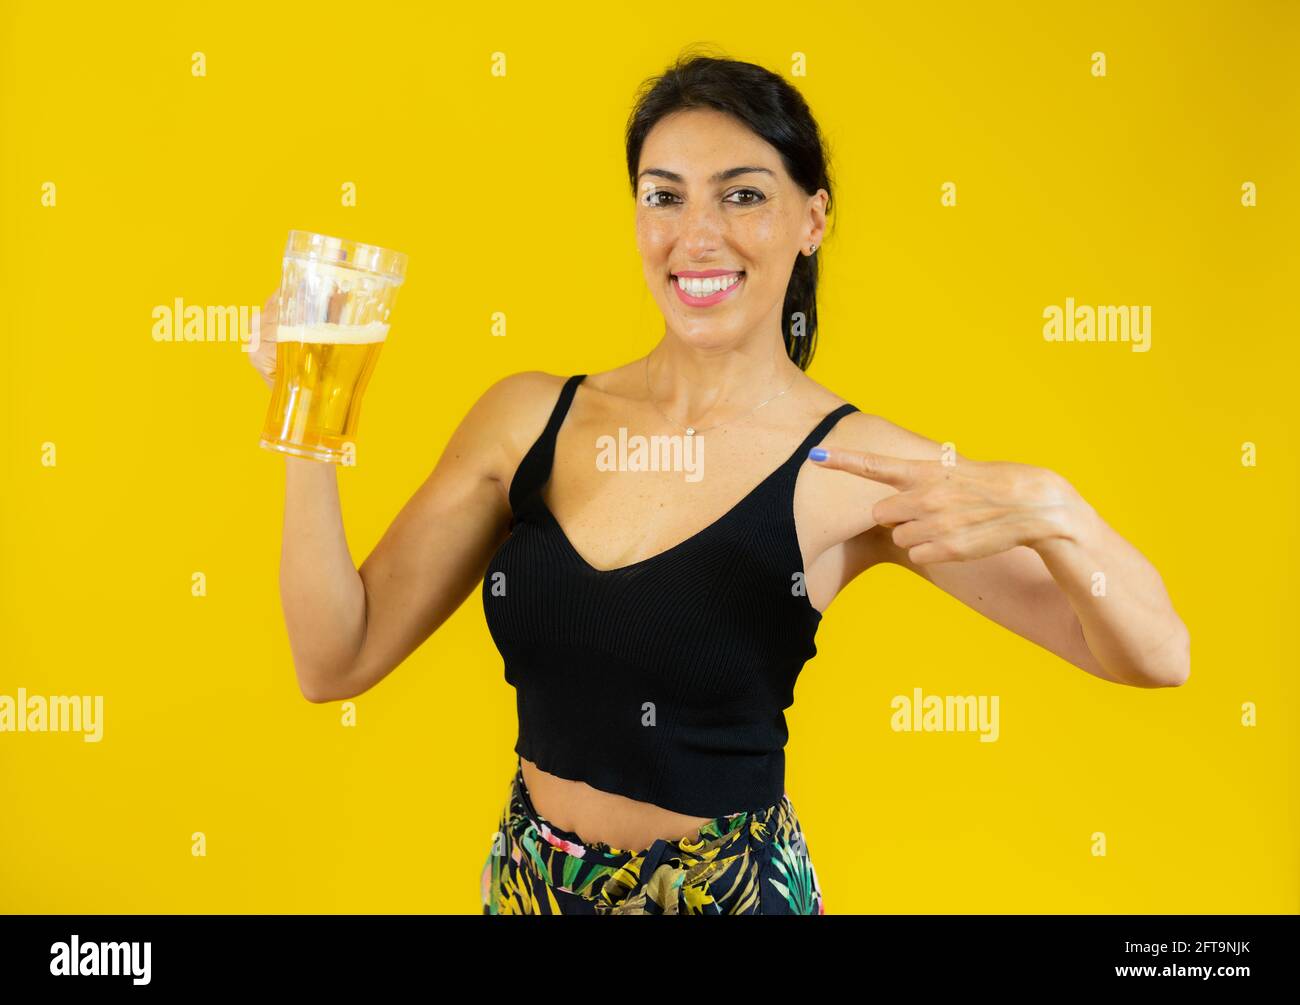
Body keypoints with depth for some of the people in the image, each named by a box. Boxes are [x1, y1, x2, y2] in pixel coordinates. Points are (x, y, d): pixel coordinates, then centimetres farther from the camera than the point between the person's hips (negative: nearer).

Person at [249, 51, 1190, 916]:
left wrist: (1049, 512, -36)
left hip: (729, 887, -3)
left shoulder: (853, 466, -16)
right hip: (528, 880, 3)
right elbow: (339, 659, -4)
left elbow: (1154, 656, -16)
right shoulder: (530, 417, -7)